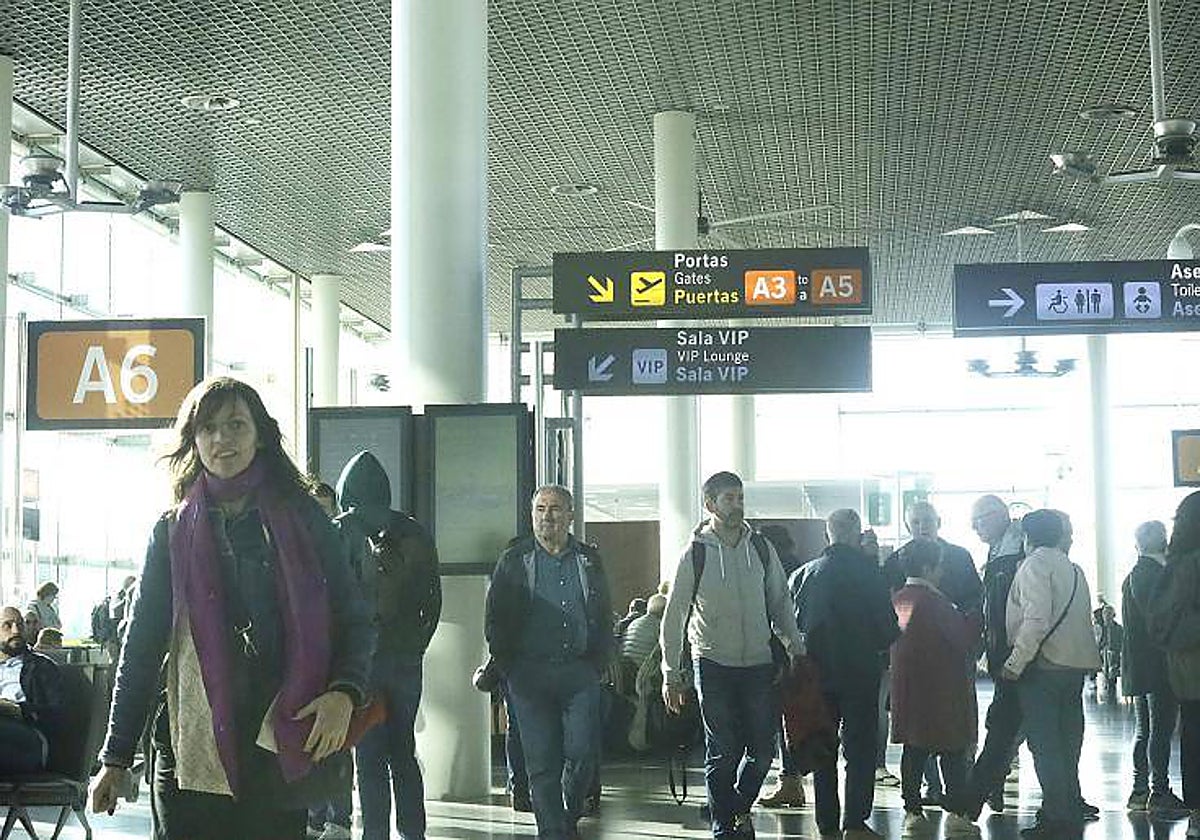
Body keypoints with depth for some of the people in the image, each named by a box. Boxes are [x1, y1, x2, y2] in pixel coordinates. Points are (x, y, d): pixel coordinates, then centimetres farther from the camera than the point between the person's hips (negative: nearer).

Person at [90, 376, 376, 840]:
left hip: (280, 746, 0)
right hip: (192, 748, 1)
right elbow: (141, 645, 9)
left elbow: (355, 622, 7)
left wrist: (344, 692, -13)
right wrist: (115, 757, 6)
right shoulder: (173, 531, 8)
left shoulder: (302, 519, 6)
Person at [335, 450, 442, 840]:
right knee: (404, 752, 13)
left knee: (369, 756, -1)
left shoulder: (342, 530, -4)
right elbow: (433, 599, 10)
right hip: (408, 658, 5)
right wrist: (416, 644, 14)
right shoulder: (415, 533, 10)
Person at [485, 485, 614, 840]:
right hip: (531, 673, -1)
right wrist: (509, 667, -1)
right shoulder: (514, 560, 5)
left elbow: (605, 617, 15)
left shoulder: (589, 560, 11)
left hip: (580, 673, 1)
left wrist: (598, 662, 6)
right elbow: (495, 619, 5)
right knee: (542, 761, -1)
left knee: (583, 753, -3)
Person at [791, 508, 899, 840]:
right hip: (860, 672, -3)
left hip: (817, 672, 3)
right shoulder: (867, 570, -10)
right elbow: (888, 624, -8)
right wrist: (881, 644, 12)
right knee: (860, 747, 4)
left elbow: (793, 622, 4)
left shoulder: (804, 574, 0)